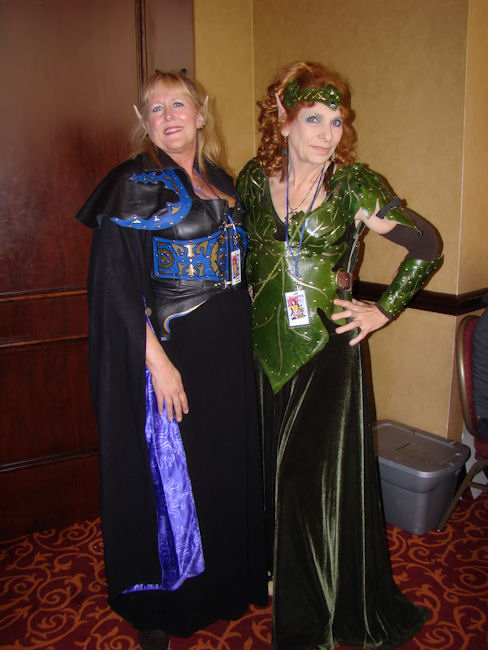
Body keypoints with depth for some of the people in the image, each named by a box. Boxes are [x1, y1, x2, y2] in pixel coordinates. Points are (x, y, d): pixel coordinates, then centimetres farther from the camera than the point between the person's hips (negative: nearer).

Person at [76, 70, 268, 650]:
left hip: (229, 347, 7)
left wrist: (244, 332, 12)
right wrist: (156, 359, -21)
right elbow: (115, 281, -15)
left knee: (229, 461, 16)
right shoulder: (136, 184, -8)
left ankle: (231, 577, 39)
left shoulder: (222, 183, 12)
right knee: (169, 472, 4)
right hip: (172, 347, -6)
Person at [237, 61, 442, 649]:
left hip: (327, 347, -3)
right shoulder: (255, 178, 1)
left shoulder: (354, 185, -10)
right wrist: (252, 293, 10)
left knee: (317, 478, 3)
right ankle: (278, 574, 41)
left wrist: (385, 310, -5)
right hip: (265, 346, 4)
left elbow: (427, 246, -4)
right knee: (272, 469, 15)